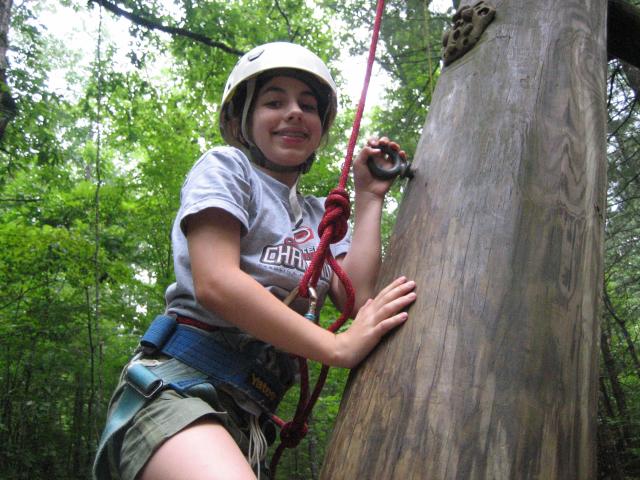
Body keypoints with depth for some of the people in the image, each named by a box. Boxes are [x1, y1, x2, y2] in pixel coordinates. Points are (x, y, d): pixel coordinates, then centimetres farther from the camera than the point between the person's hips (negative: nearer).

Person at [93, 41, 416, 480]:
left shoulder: (320, 216, 21)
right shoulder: (227, 166, 3)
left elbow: (358, 296, 4)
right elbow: (214, 283, -13)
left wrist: (368, 197, 10)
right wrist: (338, 347, -14)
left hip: (248, 415, 7)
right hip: (180, 385, -7)